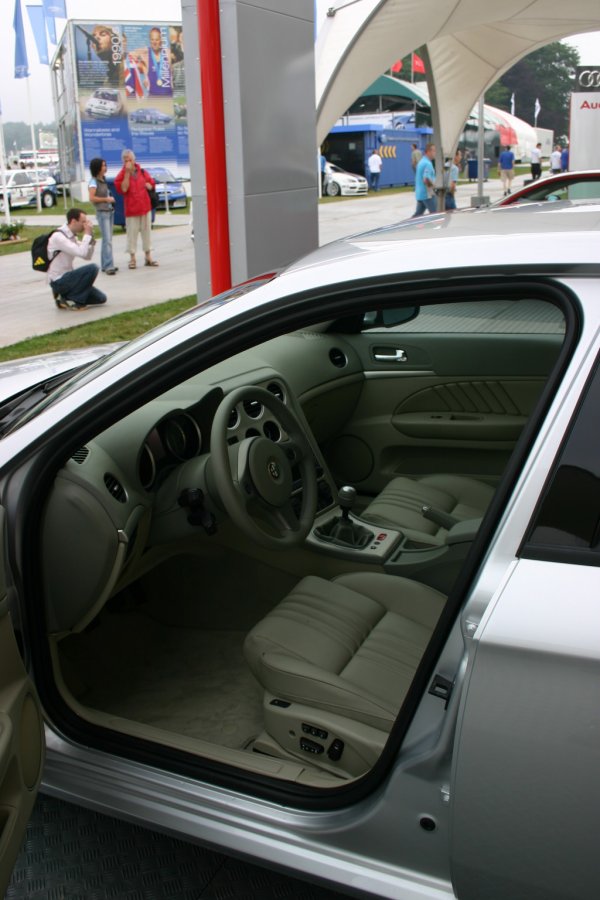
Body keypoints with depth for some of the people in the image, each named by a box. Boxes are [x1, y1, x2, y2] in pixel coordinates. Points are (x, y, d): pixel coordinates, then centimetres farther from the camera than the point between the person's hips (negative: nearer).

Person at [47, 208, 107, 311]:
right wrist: (87, 233, -17)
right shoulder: (58, 237, -20)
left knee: (100, 298, 4)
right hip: (58, 281, -9)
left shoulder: (72, 236, 9)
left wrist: (90, 235, 0)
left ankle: (64, 297, 12)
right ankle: (72, 300, -11)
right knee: (92, 268, -25)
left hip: (66, 278, 9)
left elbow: (88, 256, 9)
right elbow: (81, 252, -30)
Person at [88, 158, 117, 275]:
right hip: (102, 212, -8)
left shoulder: (103, 179, 13)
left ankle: (105, 265, 15)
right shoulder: (93, 181, -10)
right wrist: (106, 199, -13)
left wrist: (110, 198, 7)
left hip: (110, 211, 8)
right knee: (107, 240, -14)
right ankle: (108, 266, -17)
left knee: (107, 239, 10)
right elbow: (92, 198, -19)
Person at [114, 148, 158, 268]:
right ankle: (132, 258, 6)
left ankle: (148, 257, 16)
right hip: (131, 208, -3)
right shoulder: (122, 175, -2)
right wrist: (127, 173, -18)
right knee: (132, 233, -1)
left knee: (146, 231, 8)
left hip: (145, 207, 3)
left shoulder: (142, 172, 7)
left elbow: (151, 184, 16)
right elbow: (123, 189, -17)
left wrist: (147, 185, -7)